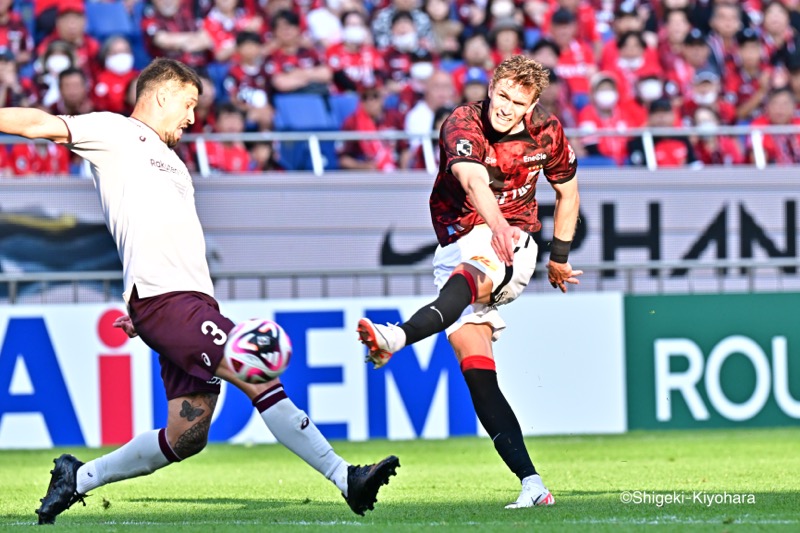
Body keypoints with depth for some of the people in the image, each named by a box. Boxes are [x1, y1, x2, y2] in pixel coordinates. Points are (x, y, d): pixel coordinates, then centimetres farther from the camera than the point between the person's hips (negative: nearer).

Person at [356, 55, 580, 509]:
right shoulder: (463, 126, -12)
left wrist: (560, 257, 23)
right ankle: (532, 484, -11)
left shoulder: (546, 134, 0)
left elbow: (568, 190, 20)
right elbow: (473, 180, -34)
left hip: (514, 245, -2)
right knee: (478, 377, -8)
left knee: (466, 277, -38)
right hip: (459, 245, 2)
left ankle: (396, 338, -66)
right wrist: (496, 224, -54)